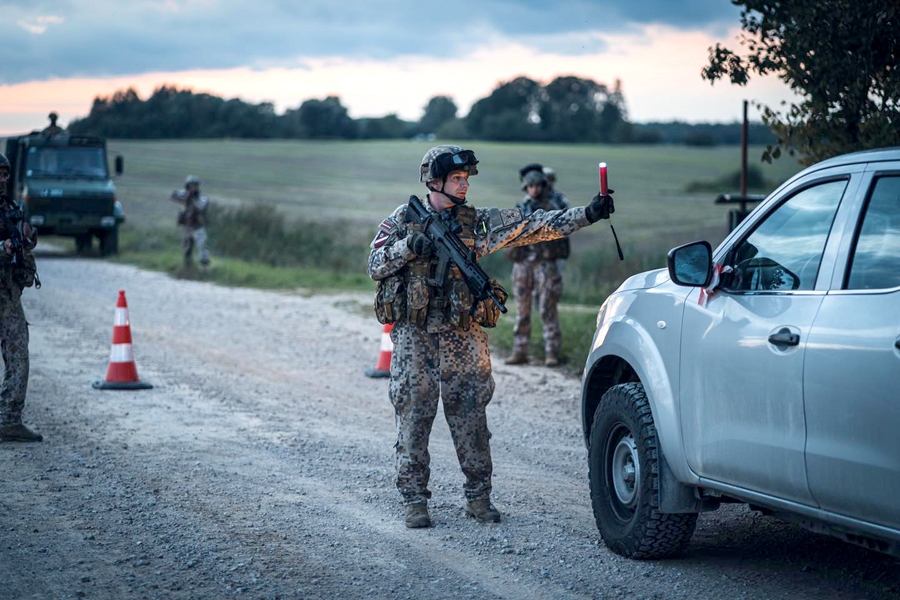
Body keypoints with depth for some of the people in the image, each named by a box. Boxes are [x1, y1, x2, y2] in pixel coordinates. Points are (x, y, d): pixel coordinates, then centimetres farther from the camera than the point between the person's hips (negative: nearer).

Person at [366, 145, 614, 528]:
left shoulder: (477, 221, 5)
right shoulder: (404, 219, 3)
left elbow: (533, 226, -3)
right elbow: (374, 266, 1)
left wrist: (588, 214, -12)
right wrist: (408, 246, -17)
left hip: (463, 336, 2)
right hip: (414, 337, -2)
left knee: (471, 417, 4)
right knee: (413, 417, 0)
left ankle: (478, 496, 14)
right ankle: (414, 500, 8)